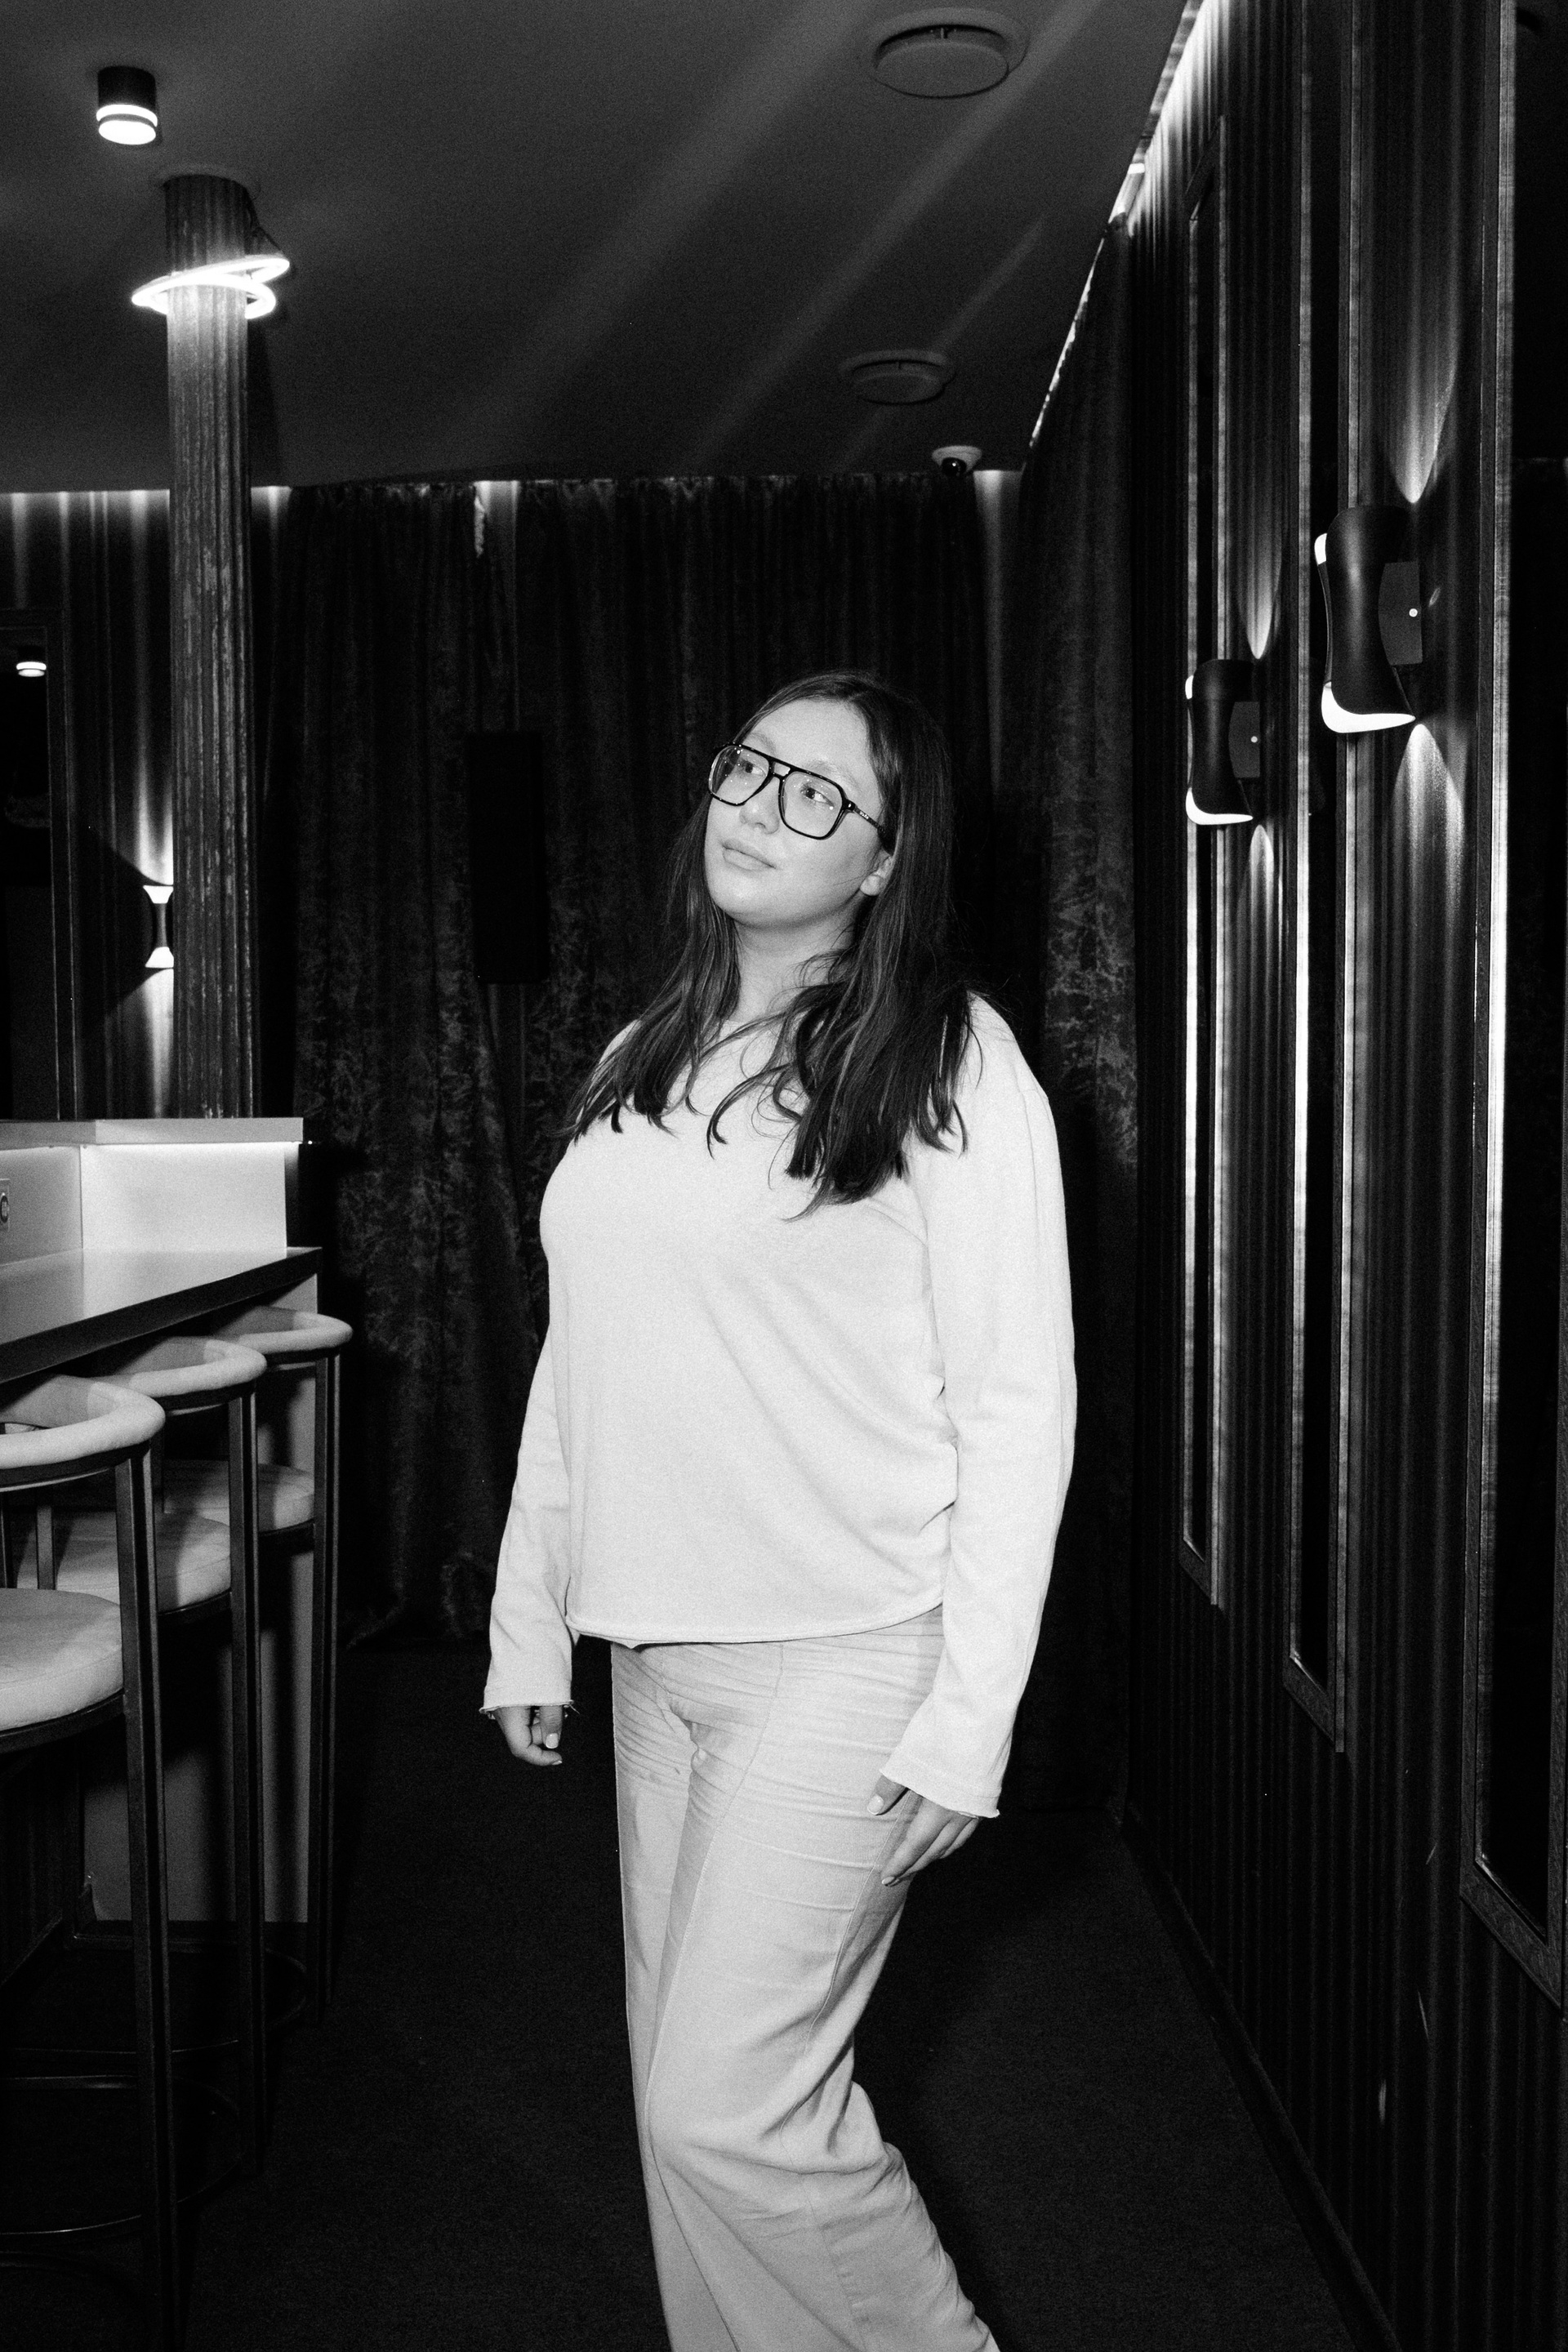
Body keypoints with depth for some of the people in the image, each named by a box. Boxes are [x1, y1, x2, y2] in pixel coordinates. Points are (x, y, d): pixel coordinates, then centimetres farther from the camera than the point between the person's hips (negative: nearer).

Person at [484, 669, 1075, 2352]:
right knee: (682, 2093, 16)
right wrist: (528, 1627, 13)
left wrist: (967, 1722, -14)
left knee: (729, 2107, -3)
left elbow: (1018, 1404, -11)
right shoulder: (641, 1065, 10)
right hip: (657, 1652, 7)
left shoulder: (947, 1060, -9)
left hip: (847, 1656, -6)